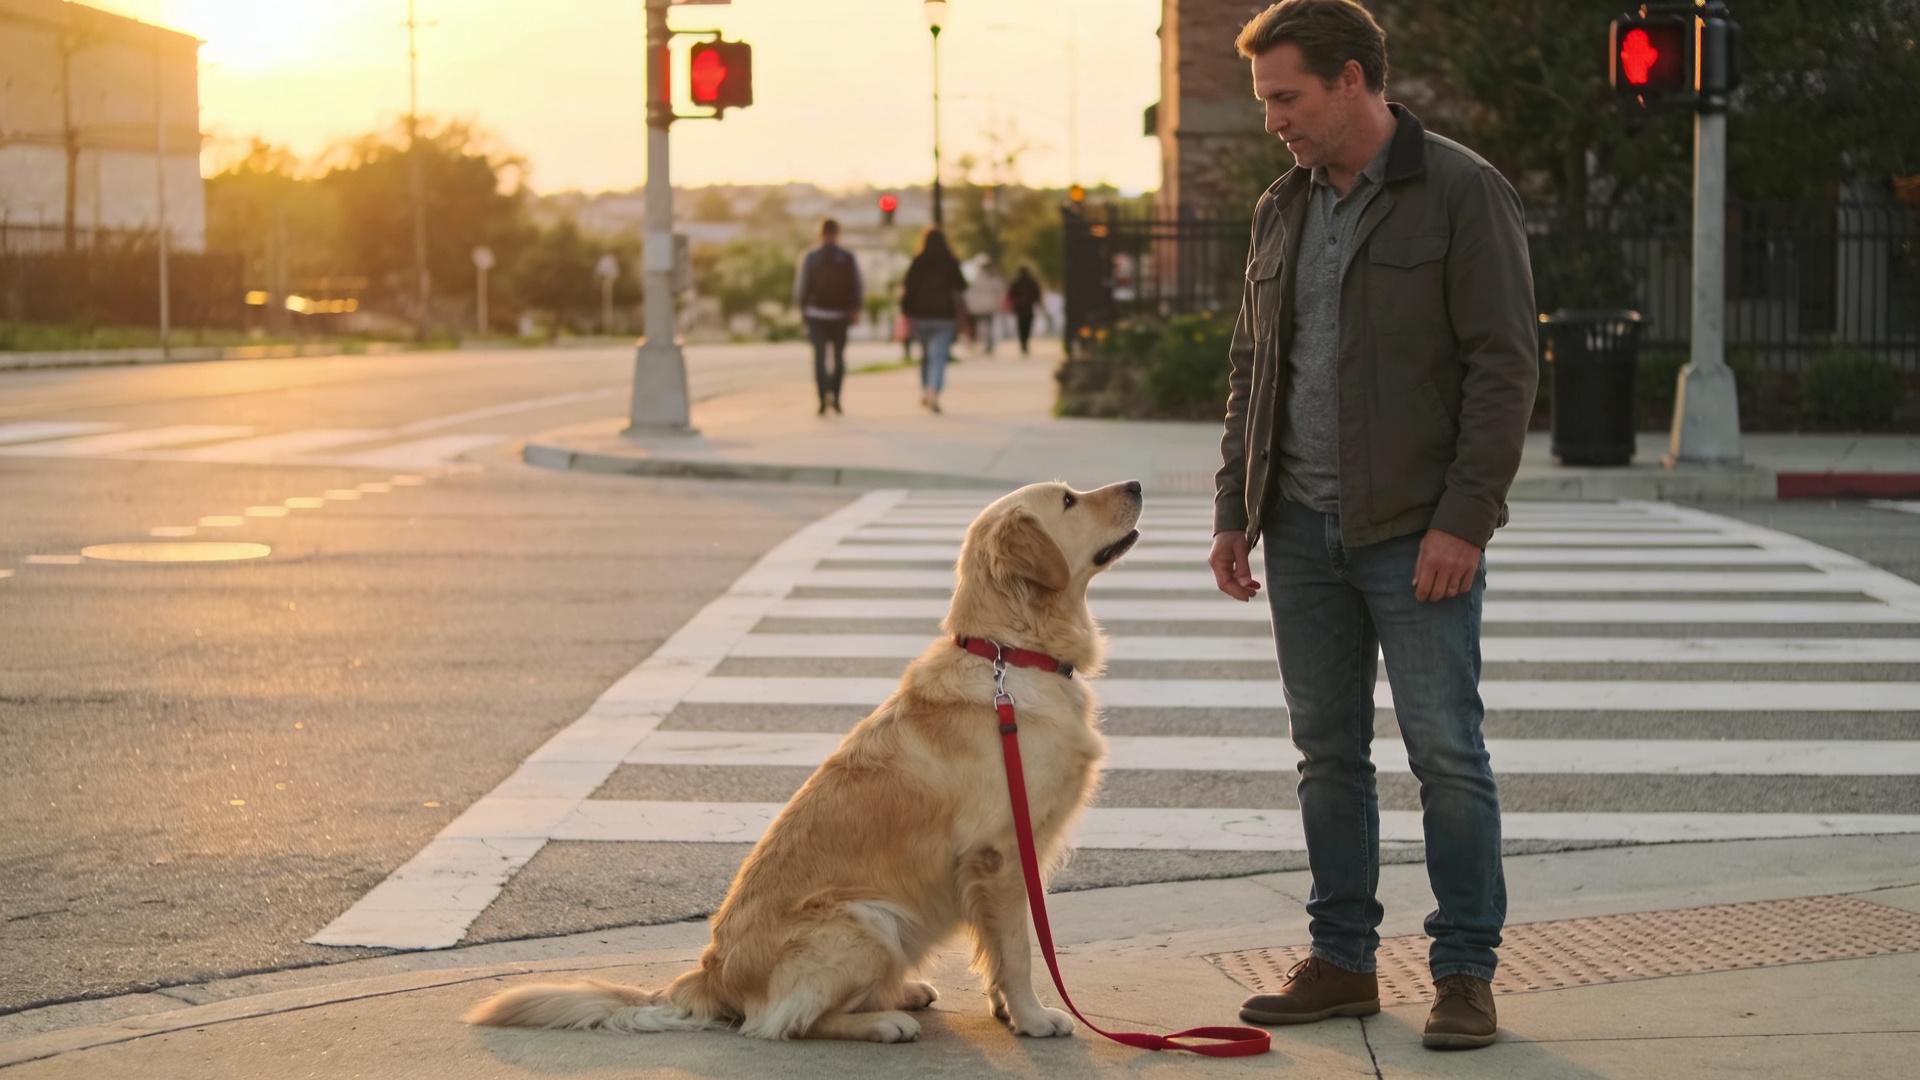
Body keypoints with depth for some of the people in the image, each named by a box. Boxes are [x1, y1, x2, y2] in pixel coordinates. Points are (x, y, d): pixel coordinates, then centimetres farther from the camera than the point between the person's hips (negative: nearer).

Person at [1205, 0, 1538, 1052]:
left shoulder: (1462, 193, -7)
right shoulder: (1282, 209, 13)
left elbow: (1503, 366, -11)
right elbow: (1250, 369, 18)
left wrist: (1463, 522, -17)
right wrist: (1235, 510, 10)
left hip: (1418, 533, -6)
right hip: (1304, 530, 6)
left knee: (1446, 752, -3)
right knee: (1327, 753, 10)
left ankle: (1464, 973, 6)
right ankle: (1341, 962, 18)